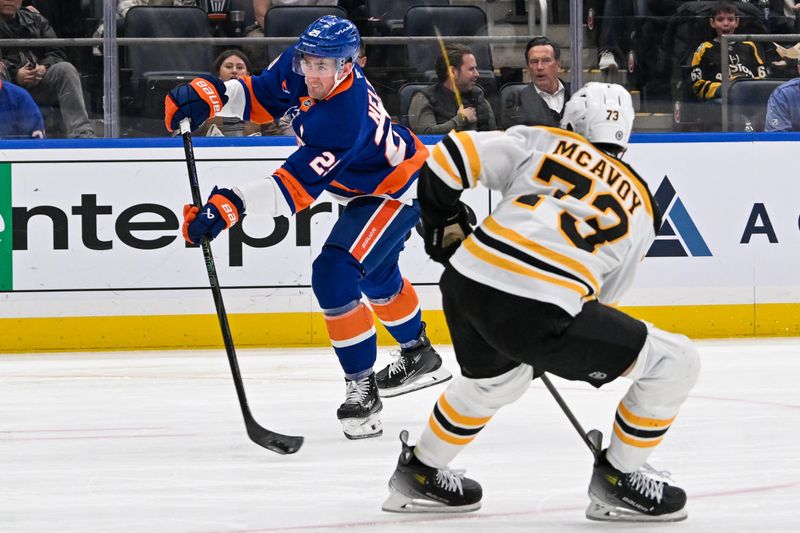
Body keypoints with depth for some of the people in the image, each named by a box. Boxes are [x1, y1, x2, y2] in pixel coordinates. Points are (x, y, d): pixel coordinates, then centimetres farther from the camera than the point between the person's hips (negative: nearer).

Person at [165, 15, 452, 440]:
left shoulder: (342, 121, -40)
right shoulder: (299, 66, -18)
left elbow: (294, 190, -41)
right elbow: (261, 95, -1)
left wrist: (230, 205, -49)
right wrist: (209, 95, -19)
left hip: (398, 192, -10)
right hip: (369, 187, 10)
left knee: (334, 274, -23)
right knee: (375, 274, 29)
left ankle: (361, 385, -15)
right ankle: (419, 356, 53)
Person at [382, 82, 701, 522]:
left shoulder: (540, 142, 18)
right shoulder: (640, 207, 20)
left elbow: (447, 159, 9)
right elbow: (604, 292, 26)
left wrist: (444, 223, 26)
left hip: (466, 285, 5)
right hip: (539, 314, -5)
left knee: (497, 375, 38)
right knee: (674, 362, 10)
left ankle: (420, 473, 49)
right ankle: (615, 482, 19)